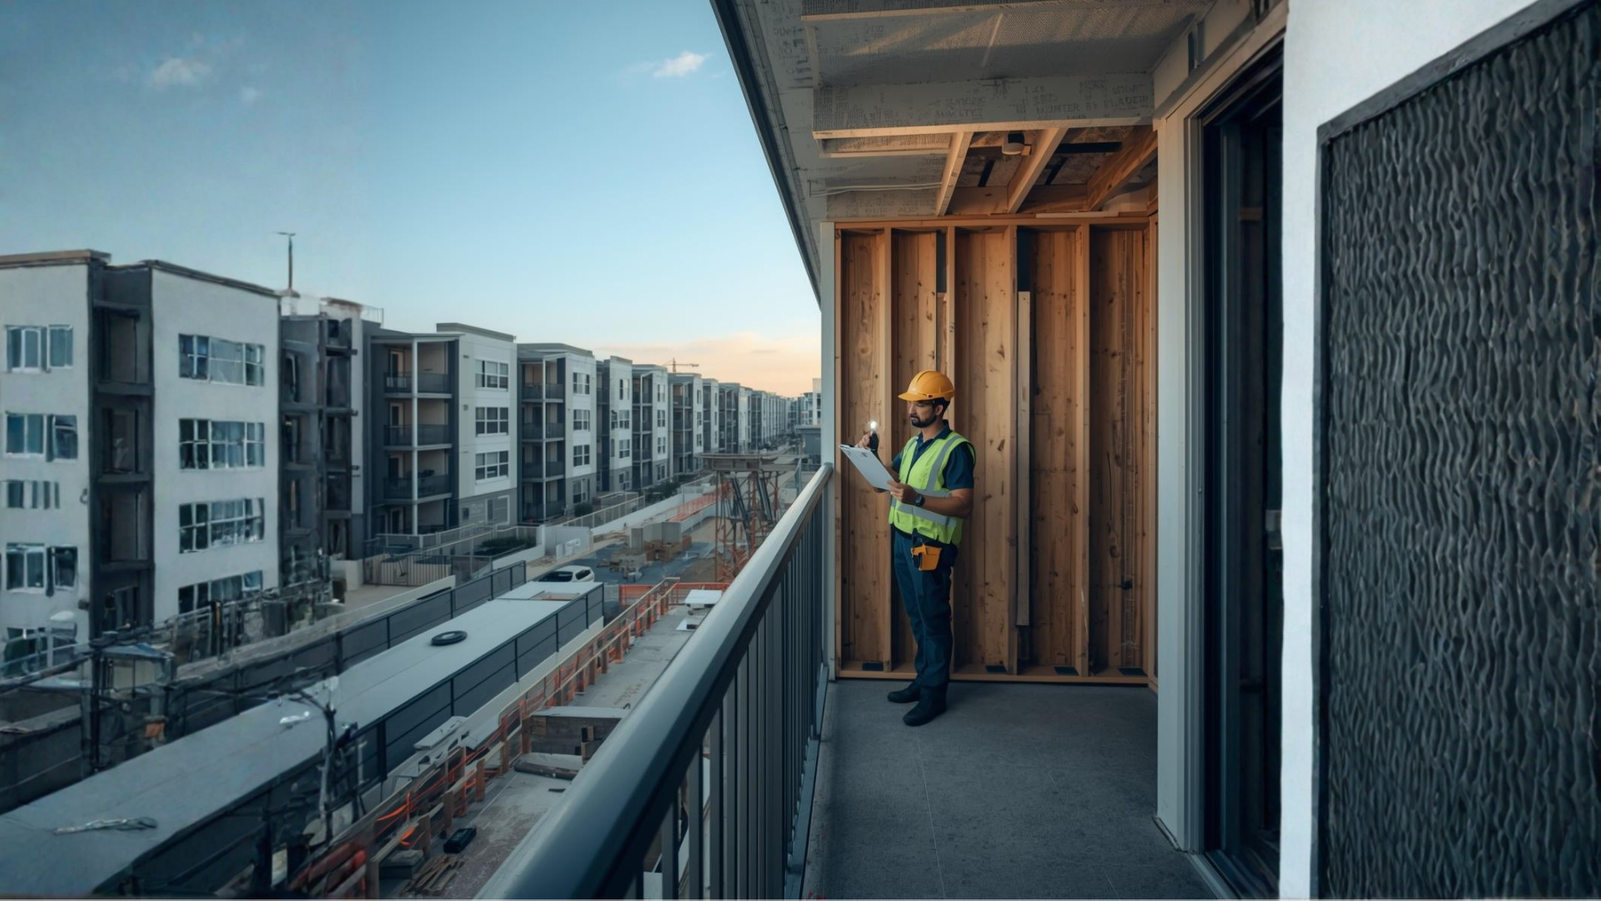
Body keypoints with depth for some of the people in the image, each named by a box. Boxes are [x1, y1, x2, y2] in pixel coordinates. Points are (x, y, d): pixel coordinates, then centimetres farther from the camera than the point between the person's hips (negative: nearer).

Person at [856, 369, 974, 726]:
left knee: (933, 620, 2)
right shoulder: (913, 444, 13)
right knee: (916, 617, 17)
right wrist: (870, 455, 3)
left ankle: (934, 694, 13)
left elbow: (964, 505, -19)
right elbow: (888, 478, 22)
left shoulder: (956, 449, -13)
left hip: (930, 546, -8)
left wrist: (917, 498, -31)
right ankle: (923, 679, 29)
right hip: (902, 539, 8)